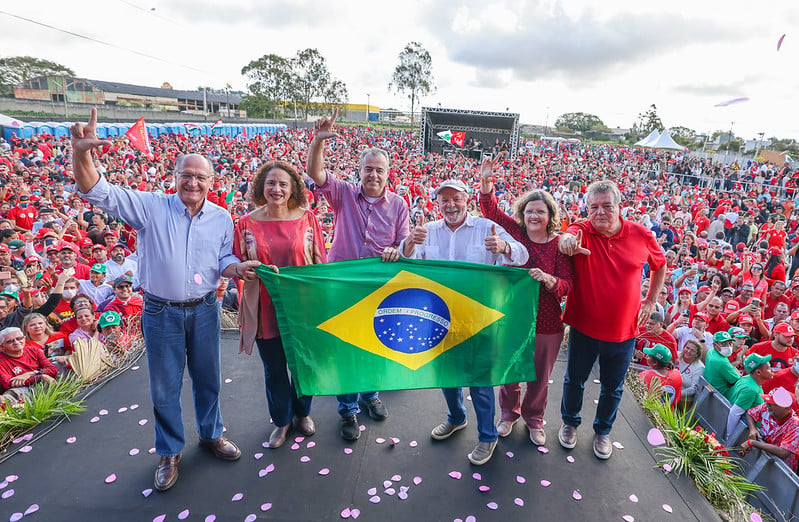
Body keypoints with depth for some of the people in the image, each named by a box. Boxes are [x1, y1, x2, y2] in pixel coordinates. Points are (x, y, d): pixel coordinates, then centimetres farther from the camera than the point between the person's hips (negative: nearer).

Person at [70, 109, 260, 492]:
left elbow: (223, 261, 6)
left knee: (208, 378, 16)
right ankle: (169, 453, 32)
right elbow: (98, 193, -16)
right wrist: (82, 153, -34)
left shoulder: (221, 218, 0)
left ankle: (211, 434, 40)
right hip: (161, 312, -2)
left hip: (204, 310, 2)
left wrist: (238, 267, -18)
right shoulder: (151, 206, -8)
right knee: (165, 387, 11)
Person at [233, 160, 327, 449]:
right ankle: (281, 420, 38)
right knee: (274, 369, 14)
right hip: (265, 308, 0)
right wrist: (254, 271, -12)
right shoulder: (246, 223, -2)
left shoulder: (307, 219, -3)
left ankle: (302, 412, 42)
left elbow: (320, 262, 1)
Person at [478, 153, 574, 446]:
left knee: (539, 377, 16)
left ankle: (534, 419, 44)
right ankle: (509, 413, 44)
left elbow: (567, 285, -8)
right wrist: (486, 182, -22)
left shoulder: (559, 244, -7)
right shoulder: (515, 232, -3)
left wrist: (547, 279, -28)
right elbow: (491, 211, -7)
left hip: (546, 324, -1)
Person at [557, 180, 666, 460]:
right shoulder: (582, 230, -12)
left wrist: (650, 301, 8)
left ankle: (603, 430, 45)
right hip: (583, 327, -1)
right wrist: (567, 241, -60)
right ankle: (570, 422, 44)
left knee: (612, 388, 20)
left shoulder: (641, 235, -7)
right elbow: (567, 237, -37)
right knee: (575, 379, 18)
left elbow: (660, 265, 11)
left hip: (622, 331, 2)